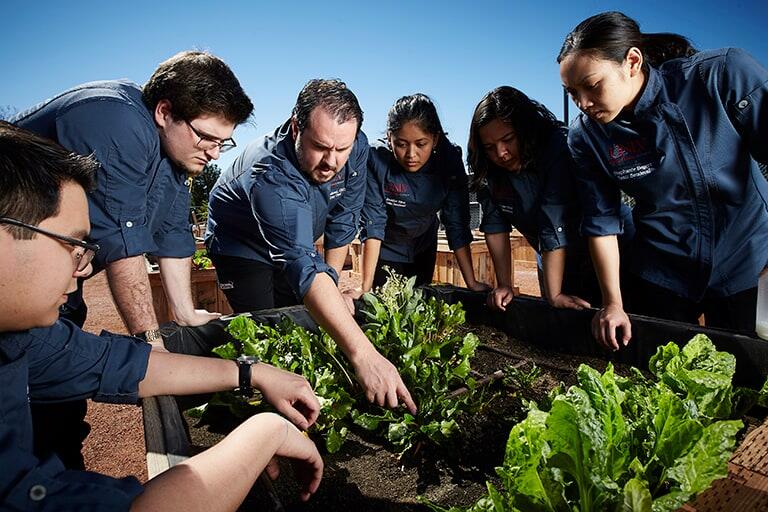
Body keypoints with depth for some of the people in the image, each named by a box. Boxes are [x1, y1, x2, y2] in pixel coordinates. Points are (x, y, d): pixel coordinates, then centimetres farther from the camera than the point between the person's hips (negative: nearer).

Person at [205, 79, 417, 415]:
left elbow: (343, 220, -11)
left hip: (296, 240, 5)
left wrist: (331, 282, -9)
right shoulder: (271, 175, -44)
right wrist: (363, 355, -63)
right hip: (241, 244, -5)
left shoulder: (356, 147, -24)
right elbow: (303, 267, -55)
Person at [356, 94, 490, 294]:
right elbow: (373, 223, -29)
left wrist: (471, 283, -20)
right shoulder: (377, 160, -30)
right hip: (385, 251, -2)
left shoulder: (449, 160, -23)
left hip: (424, 249, 3)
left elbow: (457, 224, -19)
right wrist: (366, 287, -33)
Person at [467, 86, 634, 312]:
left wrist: (554, 295, -36)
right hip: (552, 261, 5)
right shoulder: (489, 170, -12)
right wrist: (504, 284, -16)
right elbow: (495, 225, -12)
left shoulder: (559, 149, -30)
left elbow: (555, 228, -35)